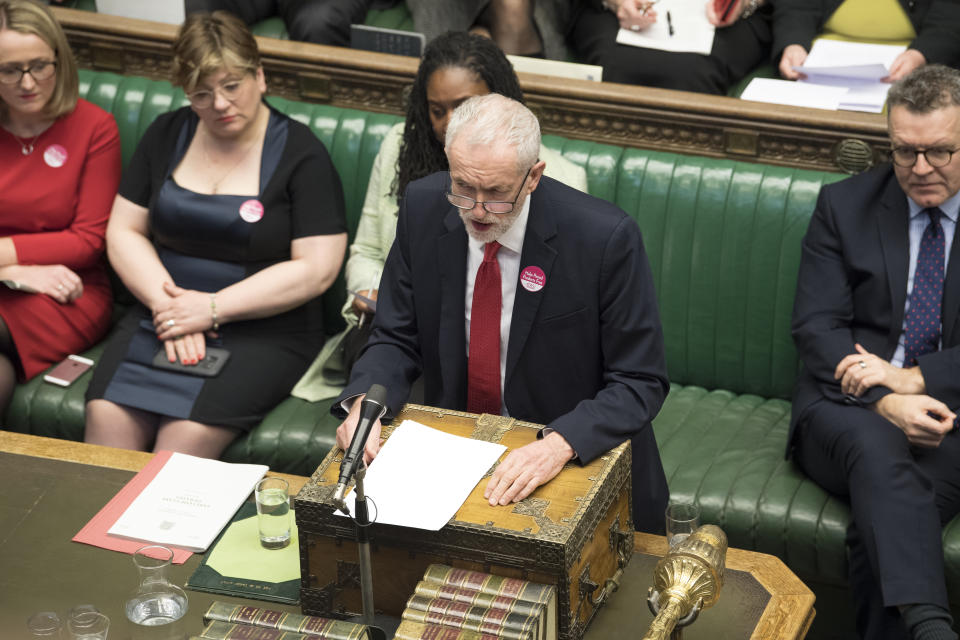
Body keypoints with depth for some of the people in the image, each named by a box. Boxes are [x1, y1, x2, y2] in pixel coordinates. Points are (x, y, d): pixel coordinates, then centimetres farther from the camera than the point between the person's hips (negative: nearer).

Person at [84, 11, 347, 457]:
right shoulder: (167, 135, 10)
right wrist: (168, 302, -9)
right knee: (106, 417, -23)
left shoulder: (301, 154, -4)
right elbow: (124, 232, 9)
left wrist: (211, 309, -13)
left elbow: (316, 270, -11)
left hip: (262, 331, -4)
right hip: (163, 315, 4)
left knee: (187, 434, -28)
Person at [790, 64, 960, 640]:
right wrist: (885, 401, -16)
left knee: (880, 520, -33)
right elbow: (816, 327, 1)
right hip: (851, 406, 0)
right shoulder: (844, 206, 12)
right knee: (875, 445, -36)